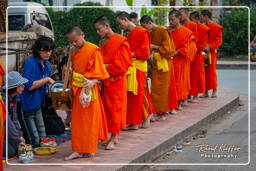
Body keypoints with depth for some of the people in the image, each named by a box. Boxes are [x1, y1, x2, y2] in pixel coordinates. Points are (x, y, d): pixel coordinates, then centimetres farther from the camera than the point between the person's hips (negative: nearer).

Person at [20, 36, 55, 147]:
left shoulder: (47, 64, 7)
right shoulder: (30, 63, -17)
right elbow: (29, 86, -23)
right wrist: (47, 79, -20)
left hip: (38, 105, 8)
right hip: (27, 105, -8)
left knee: (42, 137, 11)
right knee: (35, 140, -5)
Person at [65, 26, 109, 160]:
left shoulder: (93, 50, -11)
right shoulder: (74, 53, 12)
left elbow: (99, 72, -12)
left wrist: (92, 82, -28)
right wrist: (72, 86, 12)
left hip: (89, 90, -7)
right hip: (77, 90, 7)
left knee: (90, 120, 1)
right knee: (77, 121, 7)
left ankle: (90, 150, 8)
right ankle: (77, 150, 12)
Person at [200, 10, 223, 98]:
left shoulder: (216, 27, -6)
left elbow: (219, 40, -11)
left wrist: (210, 47, -22)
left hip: (211, 52, -6)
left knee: (212, 71, -3)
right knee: (204, 72, 4)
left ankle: (214, 90, 6)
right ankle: (206, 92, 9)